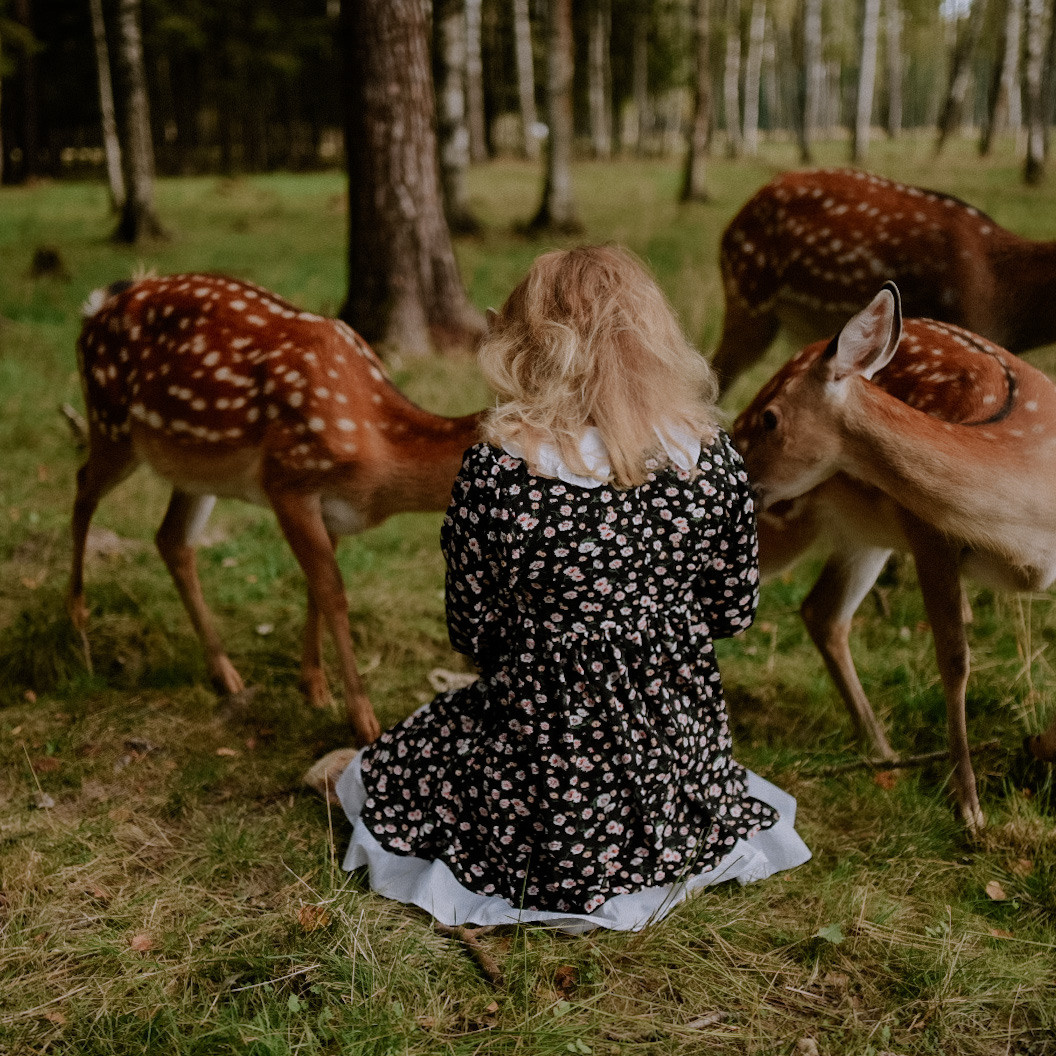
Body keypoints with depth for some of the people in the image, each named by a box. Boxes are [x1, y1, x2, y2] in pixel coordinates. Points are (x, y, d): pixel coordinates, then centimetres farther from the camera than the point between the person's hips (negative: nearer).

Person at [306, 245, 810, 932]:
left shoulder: (496, 469, -19)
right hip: (685, 766, 3)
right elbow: (734, 611, 1)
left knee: (401, 764, 27)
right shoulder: (711, 457, -11)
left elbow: (472, 634, -7)